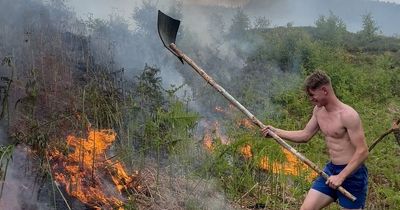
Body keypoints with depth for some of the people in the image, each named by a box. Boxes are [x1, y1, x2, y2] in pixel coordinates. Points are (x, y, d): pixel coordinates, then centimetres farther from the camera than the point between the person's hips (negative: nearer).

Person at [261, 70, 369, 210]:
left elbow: (363, 151, -22)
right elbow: (305, 135, 15)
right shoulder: (318, 110, 4)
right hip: (330, 169, 7)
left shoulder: (348, 115, -20)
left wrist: (341, 177, -26)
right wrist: (275, 132, 7)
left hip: (351, 174, -7)